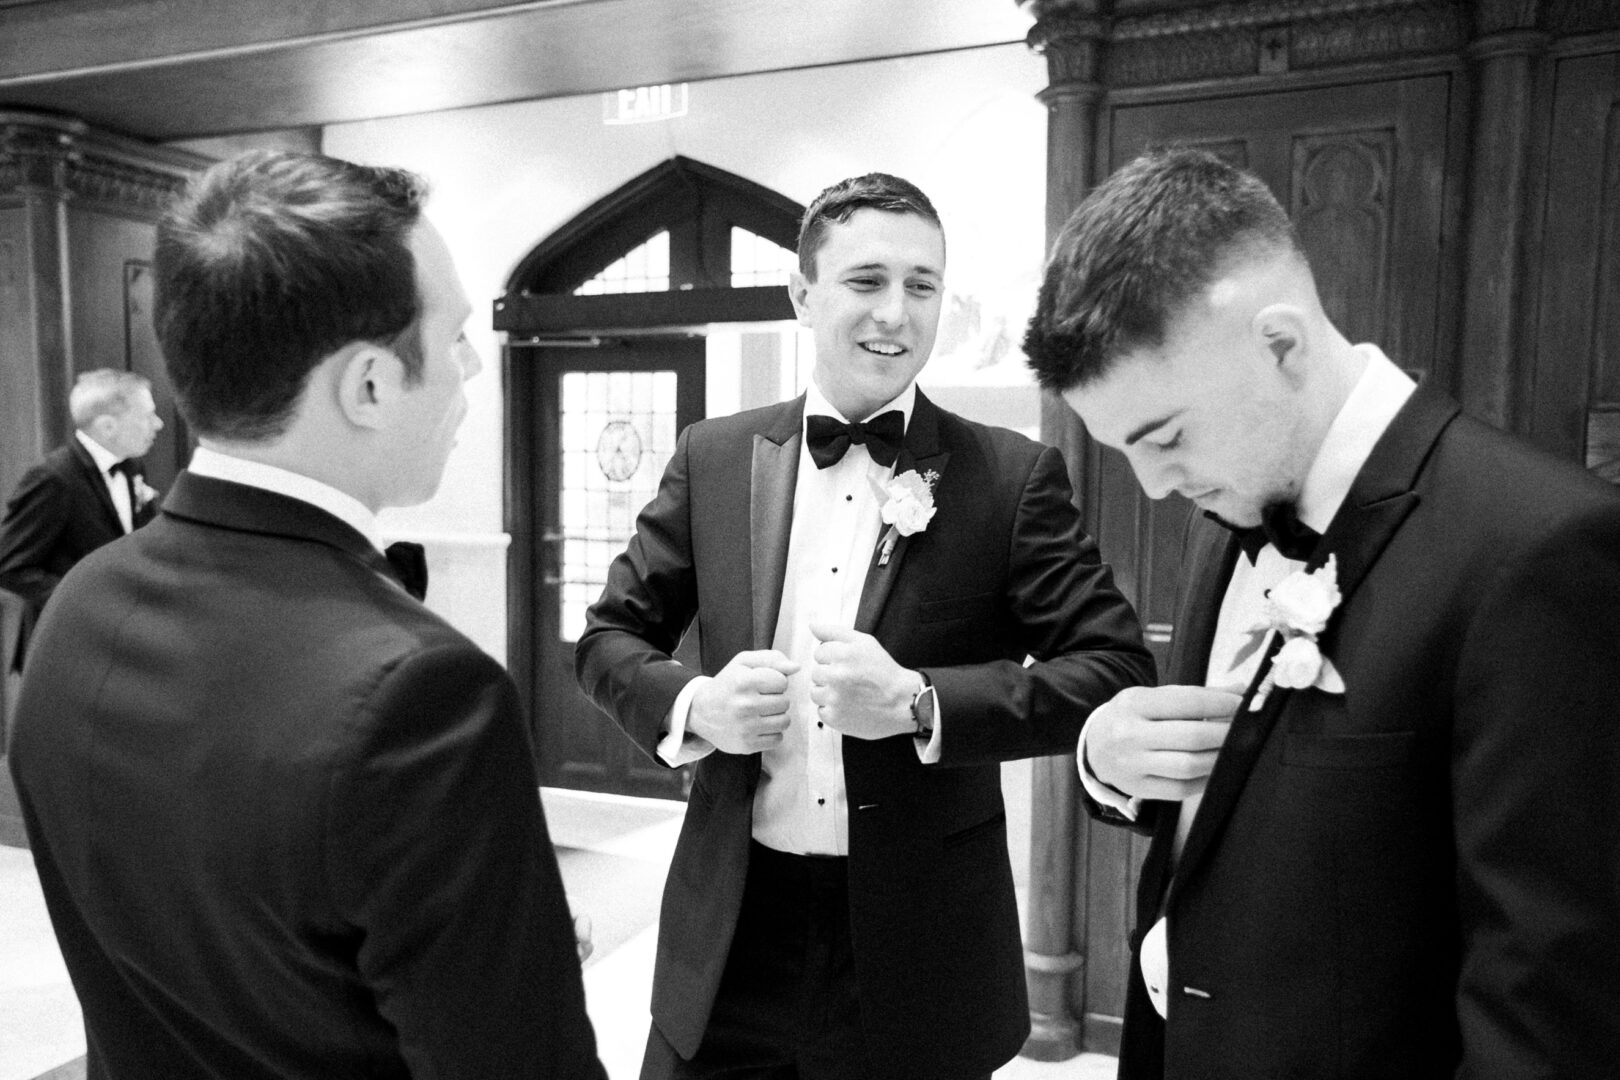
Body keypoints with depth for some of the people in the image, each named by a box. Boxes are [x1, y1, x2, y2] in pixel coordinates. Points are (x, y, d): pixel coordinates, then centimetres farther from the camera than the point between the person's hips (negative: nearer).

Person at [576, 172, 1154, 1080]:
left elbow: (1119, 672, -12)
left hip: (920, 953, -1)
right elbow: (610, 635, 6)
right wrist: (694, 705, -14)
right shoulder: (714, 459, 0)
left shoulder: (1014, 477, -8)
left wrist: (919, 703, -24)